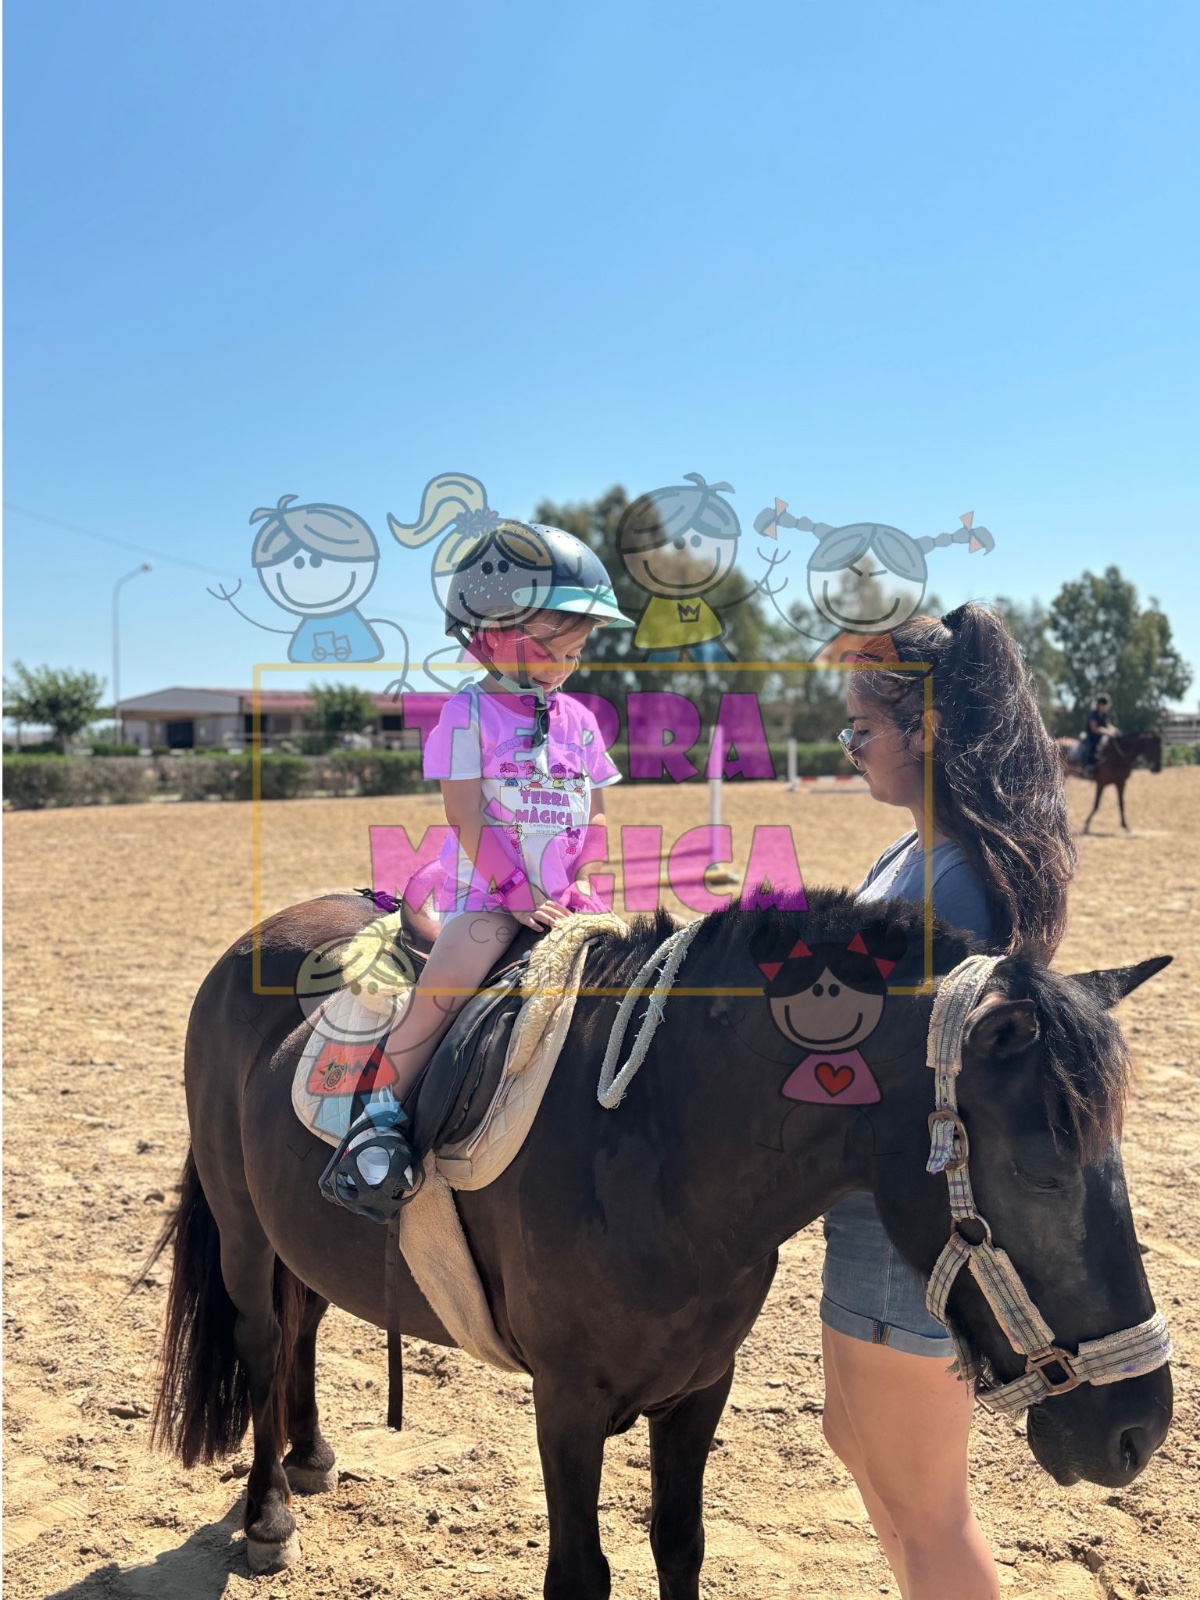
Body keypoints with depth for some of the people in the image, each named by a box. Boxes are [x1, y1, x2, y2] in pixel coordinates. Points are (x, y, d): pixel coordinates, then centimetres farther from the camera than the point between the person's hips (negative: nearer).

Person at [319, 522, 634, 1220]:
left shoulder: (579, 719, 11)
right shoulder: (469, 715, -5)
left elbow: (596, 815, 12)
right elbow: (468, 820, -12)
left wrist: (578, 887, -3)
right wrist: (519, 895, -17)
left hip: (565, 895, 5)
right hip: (485, 892, -5)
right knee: (446, 984, -27)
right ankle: (383, 1110, -19)